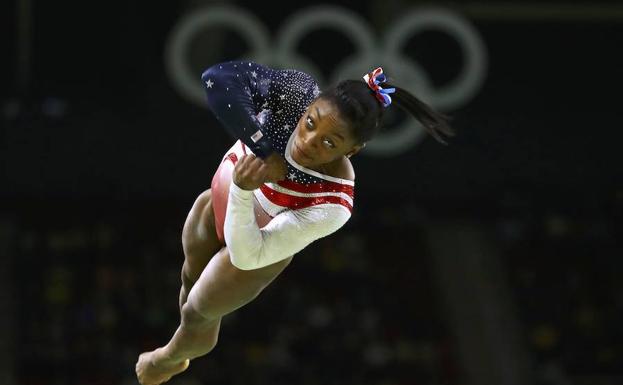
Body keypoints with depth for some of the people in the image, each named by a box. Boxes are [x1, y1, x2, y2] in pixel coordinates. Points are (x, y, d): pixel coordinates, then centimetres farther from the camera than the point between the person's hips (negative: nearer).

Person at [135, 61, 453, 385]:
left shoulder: (332, 204, -44)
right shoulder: (297, 93, -38)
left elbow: (246, 256, -38)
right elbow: (219, 78, -47)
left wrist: (242, 191, -54)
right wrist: (265, 150, -49)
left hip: (251, 249, -4)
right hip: (217, 201, 4)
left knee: (198, 313, 23)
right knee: (191, 277, 32)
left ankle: (170, 358, 60)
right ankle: (183, 346, 67)